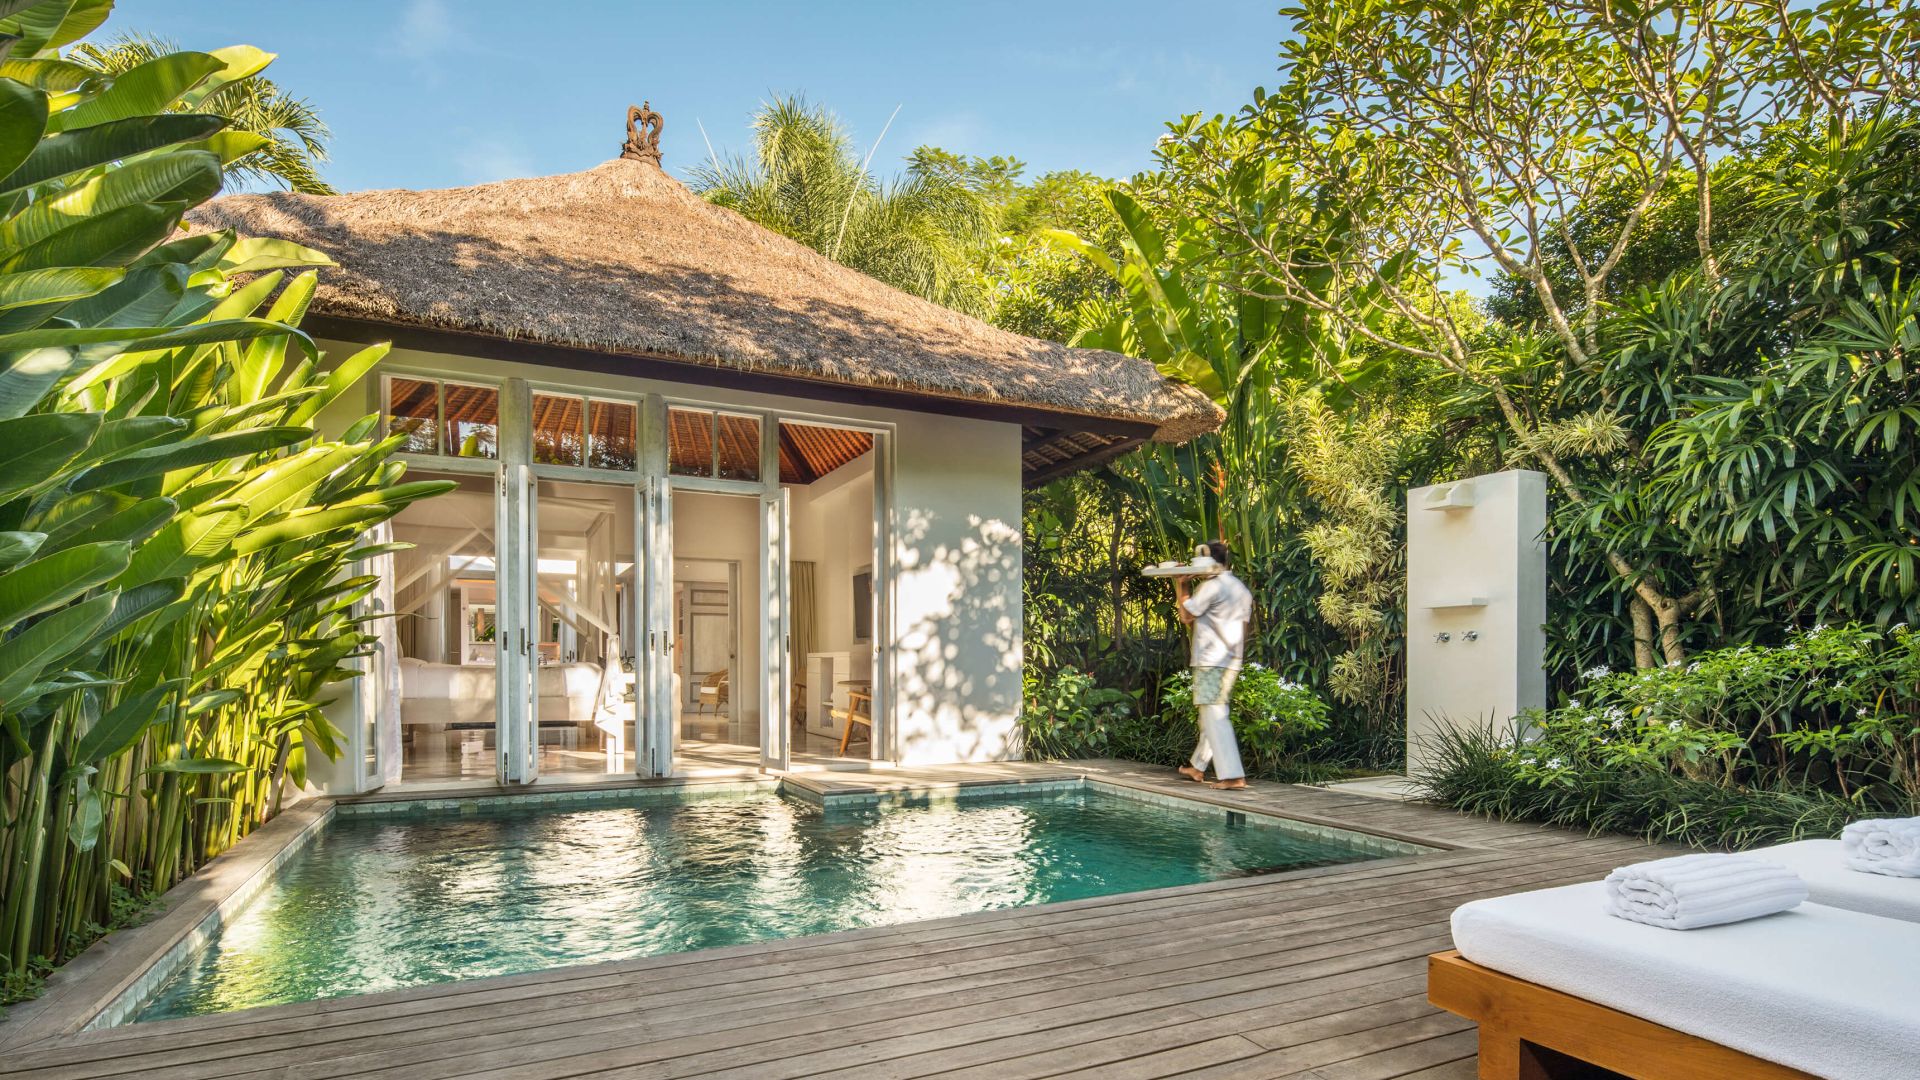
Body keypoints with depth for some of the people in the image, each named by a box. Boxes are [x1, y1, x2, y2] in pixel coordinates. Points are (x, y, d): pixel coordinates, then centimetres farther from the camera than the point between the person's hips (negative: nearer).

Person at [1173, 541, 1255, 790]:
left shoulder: (1211, 586, -12)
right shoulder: (1243, 589, 15)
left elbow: (1186, 616, -7)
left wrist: (1180, 586, 3)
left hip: (1211, 662, -9)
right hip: (1232, 662, 9)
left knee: (1215, 716, -10)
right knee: (1211, 715, 18)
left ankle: (1232, 775, -17)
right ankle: (1198, 767, 30)